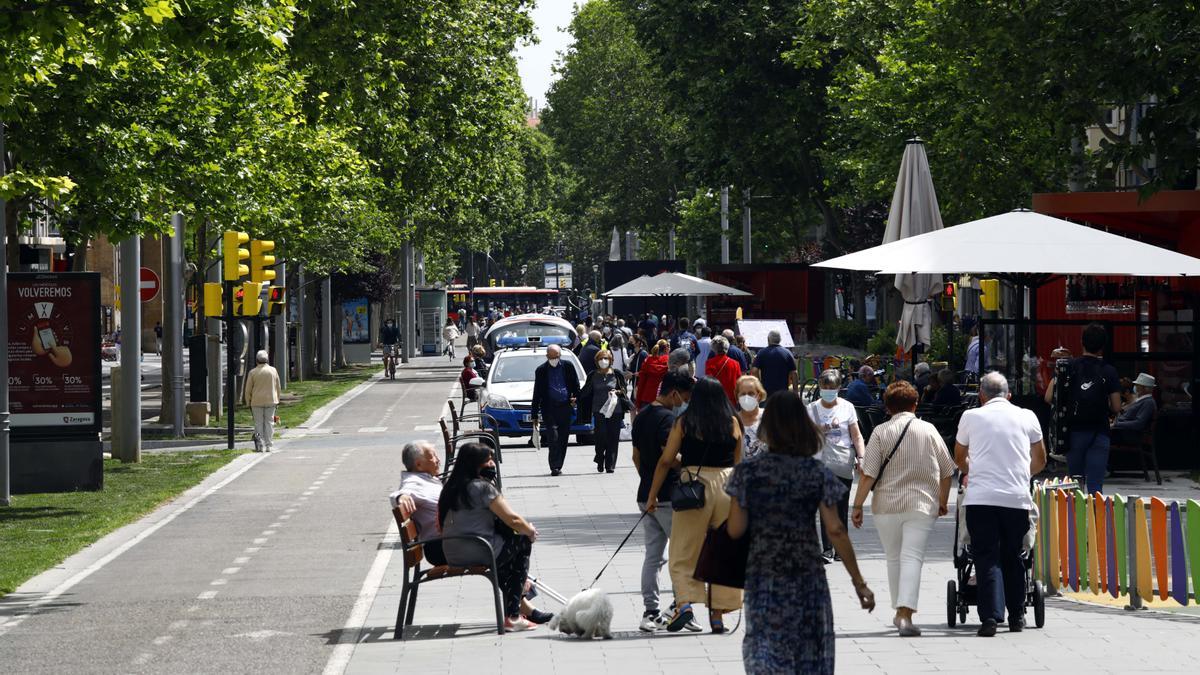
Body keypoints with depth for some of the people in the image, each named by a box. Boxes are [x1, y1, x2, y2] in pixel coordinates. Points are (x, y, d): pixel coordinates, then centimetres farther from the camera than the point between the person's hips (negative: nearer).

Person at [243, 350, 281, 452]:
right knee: (269, 422, 7)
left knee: (259, 423, 4)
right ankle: (269, 445, 5)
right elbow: (278, 387, 9)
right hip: (271, 401, 2)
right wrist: (277, 400, 19)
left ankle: (260, 445, -5)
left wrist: (248, 402, 10)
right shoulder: (273, 371, 2)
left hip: (257, 401, -2)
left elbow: (248, 390, -1)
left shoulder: (252, 372, -5)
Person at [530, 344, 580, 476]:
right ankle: (554, 467, -16)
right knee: (553, 437, -15)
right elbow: (536, 394, 6)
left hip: (566, 407, 2)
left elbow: (576, 385, 13)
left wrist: (575, 397, -8)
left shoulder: (568, 367, 8)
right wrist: (534, 414, 4)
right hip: (549, 409, -2)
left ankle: (558, 466, 15)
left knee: (563, 439, 5)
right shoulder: (541, 370, 4)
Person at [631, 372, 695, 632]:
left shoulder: (642, 417, 13)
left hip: (646, 495, 8)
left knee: (652, 555, 9)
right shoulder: (669, 418, -15)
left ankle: (651, 612, 8)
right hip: (669, 497, -8)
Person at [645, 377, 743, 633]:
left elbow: (666, 461, 0)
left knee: (683, 552, 4)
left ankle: (684, 601, -16)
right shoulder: (733, 423, 6)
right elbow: (738, 463, 11)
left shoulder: (684, 423, 0)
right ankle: (718, 613, 11)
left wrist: (652, 496, 6)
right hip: (727, 484, 2)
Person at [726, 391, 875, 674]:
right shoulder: (818, 473, -2)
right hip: (808, 577, 1)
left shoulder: (748, 471, -5)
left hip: (764, 577, -1)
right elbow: (836, 531, -6)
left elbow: (736, 530, -5)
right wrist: (859, 582, -1)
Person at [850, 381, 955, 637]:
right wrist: (942, 501, 22)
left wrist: (858, 505, -3)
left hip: (887, 505, 0)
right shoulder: (929, 430, 3)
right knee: (912, 558, -6)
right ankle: (905, 615, -21)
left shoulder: (881, 432, -2)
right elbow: (946, 471, 9)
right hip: (922, 505, 0)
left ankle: (900, 612, 26)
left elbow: (868, 474, -8)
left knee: (894, 558, 16)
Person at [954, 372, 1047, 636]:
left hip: (980, 498, -2)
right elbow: (1040, 460, 23)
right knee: (1012, 557, 14)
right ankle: (1016, 616, 21)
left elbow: (959, 459, 24)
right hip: (1017, 498, 2)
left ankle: (990, 617, -13)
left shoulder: (970, 417, 9)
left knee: (987, 558, -1)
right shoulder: (1027, 417, 12)